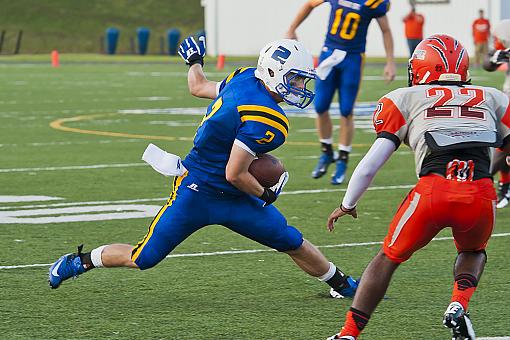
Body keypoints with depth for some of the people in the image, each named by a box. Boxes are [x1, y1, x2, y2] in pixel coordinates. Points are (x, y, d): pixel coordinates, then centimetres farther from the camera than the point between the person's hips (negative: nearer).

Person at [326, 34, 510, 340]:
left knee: (389, 257, 22)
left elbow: (370, 165, 15)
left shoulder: (406, 99, 19)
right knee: (473, 252, 34)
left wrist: (348, 205, 28)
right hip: (482, 195, 2)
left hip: (433, 190, -2)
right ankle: (459, 306, 7)